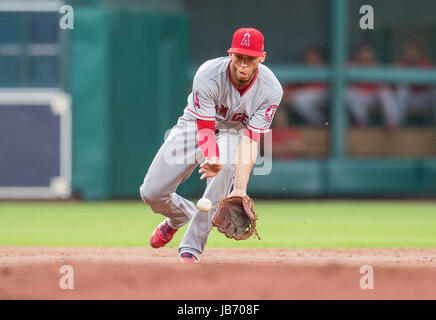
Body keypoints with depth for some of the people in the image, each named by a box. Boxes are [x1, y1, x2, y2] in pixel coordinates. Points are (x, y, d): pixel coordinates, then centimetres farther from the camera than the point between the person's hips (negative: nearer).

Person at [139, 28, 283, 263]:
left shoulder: (271, 90, -27)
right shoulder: (208, 76, -31)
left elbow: (250, 140, -28)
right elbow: (205, 129, -29)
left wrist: (241, 189, -40)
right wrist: (212, 159, -52)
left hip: (233, 132, 0)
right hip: (195, 126, 0)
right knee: (151, 193, -7)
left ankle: (190, 251, -25)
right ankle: (181, 215, 33)